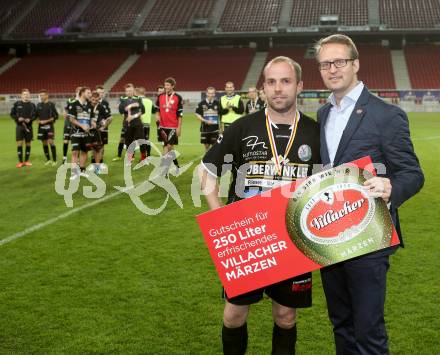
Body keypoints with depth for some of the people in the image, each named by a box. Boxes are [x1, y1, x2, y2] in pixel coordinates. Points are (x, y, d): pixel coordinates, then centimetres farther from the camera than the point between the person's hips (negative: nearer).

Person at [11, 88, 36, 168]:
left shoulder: (32, 105, 4)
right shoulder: (17, 104, 2)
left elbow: (34, 115, 4)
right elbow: (12, 113, 4)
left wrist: (30, 119, -16)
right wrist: (18, 118, -13)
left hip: (28, 126, 1)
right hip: (19, 126, -1)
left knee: (28, 144, 6)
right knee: (19, 144, -4)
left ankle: (26, 161, 18)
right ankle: (20, 161, 5)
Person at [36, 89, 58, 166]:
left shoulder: (51, 104, -4)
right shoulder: (39, 105, 10)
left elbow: (56, 116, -6)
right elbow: (36, 115, 17)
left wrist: (47, 121, -13)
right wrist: (39, 120, -3)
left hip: (49, 126, -5)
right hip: (41, 126, 5)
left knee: (51, 141, -12)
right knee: (44, 143, 8)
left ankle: (54, 160, -4)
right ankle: (48, 160, 19)